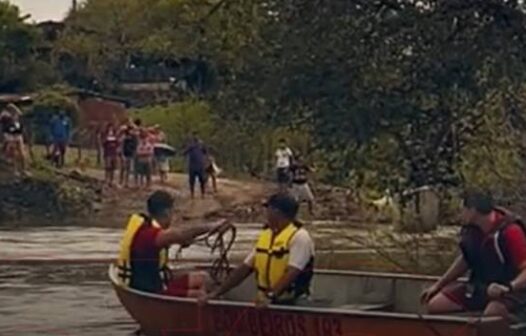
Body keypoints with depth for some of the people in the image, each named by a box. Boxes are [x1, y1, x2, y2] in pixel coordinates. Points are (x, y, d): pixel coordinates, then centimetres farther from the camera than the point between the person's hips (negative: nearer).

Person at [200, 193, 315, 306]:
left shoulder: (299, 237, -12)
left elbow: (292, 273, -24)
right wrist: (216, 293, 6)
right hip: (267, 302, 7)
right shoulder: (265, 236, 11)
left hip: (292, 304, -7)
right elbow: (245, 268, 11)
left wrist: (271, 295, -36)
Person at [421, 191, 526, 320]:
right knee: (434, 305, -2)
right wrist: (438, 285, 16)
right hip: (479, 286, 7)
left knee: (491, 314, -39)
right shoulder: (471, 230, -1)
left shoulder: (509, 231, -23)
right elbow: (465, 260, 16)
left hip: (509, 291, -7)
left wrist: (508, 288, -44)